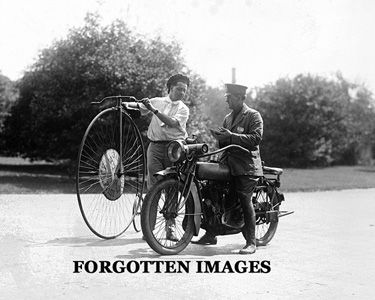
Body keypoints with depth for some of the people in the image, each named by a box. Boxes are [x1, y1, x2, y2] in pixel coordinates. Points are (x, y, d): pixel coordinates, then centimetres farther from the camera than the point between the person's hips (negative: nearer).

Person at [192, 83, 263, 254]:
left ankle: (251, 242, -1)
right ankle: (210, 235, 10)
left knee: (244, 201, -10)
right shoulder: (228, 118, 22)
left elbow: (256, 138, -15)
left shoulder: (253, 116, -1)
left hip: (246, 166, -7)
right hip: (227, 163, 7)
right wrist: (219, 137, 3)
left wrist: (231, 136, -19)